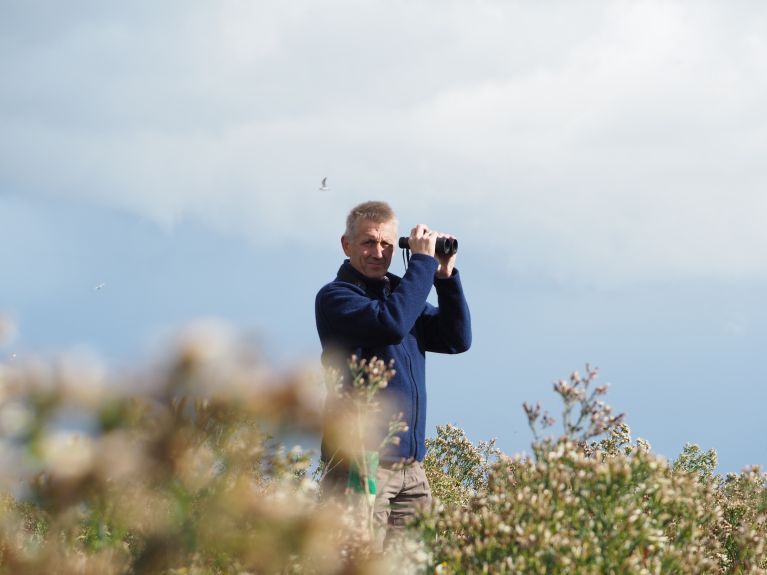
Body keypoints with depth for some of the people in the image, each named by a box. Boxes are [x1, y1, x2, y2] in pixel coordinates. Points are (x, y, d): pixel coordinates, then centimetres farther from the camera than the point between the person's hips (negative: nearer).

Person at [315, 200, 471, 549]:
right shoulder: (335, 297, -4)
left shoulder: (399, 292, 17)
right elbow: (391, 323, -21)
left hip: (410, 464, 7)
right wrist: (423, 261, -12)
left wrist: (445, 276, 2)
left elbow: (457, 340, 12)